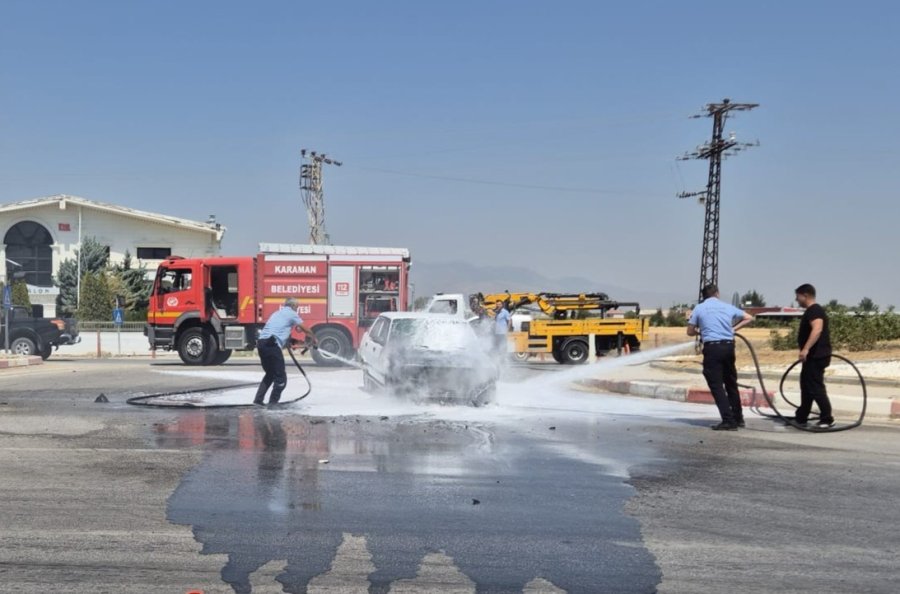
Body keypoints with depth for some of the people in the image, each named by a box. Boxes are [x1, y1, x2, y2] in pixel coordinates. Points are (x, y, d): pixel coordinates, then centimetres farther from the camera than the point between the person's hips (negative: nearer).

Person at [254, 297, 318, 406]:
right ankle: (273, 403, -3)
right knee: (281, 378, -1)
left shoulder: (277, 313, 28)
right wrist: (313, 338, 29)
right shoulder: (291, 313, 6)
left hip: (261, 343, 8)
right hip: (272, 344, -8)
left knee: (270, 374, 22)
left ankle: (258, 400, 19)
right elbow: (305, 329, 12)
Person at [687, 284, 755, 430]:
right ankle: (738, 418, 23)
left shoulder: (699, 308, 4)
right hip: (728, 346, 4)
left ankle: (728, 421, -8)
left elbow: (690, 332, 7)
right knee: (731, 383, 17)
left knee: (716, 385, -1)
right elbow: (749, 318, 20)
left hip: (712, 347, -4)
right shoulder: (727, 307, 12)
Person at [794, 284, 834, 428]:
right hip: (813, 356, 11)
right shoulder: (813, 311, 17)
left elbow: (817, 329, -32)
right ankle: (801, 418, 22)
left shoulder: (814, 310, -16)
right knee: (806, 386, 15)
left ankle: (827, 419, -1)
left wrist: (806, 349, -39)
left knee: (815, 388, -7)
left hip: (816, 356, -11)